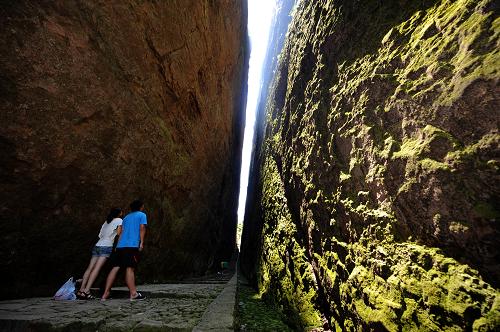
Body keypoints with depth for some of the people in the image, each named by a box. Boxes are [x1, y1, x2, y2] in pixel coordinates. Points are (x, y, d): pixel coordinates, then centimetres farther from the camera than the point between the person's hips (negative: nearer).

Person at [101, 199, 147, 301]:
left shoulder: (126, 217, 24)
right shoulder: (142, 215, 6)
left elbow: (122, 232, 19)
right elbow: (142, 228, -7)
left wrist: (118, 245, 20)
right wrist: (142, 242, -8)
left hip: (120, 245, 6)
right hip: (132, 245, -6)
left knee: (115, 268, 8)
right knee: (130, 268, -7)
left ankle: (105, 294, 9)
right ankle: (133, 294, -5)